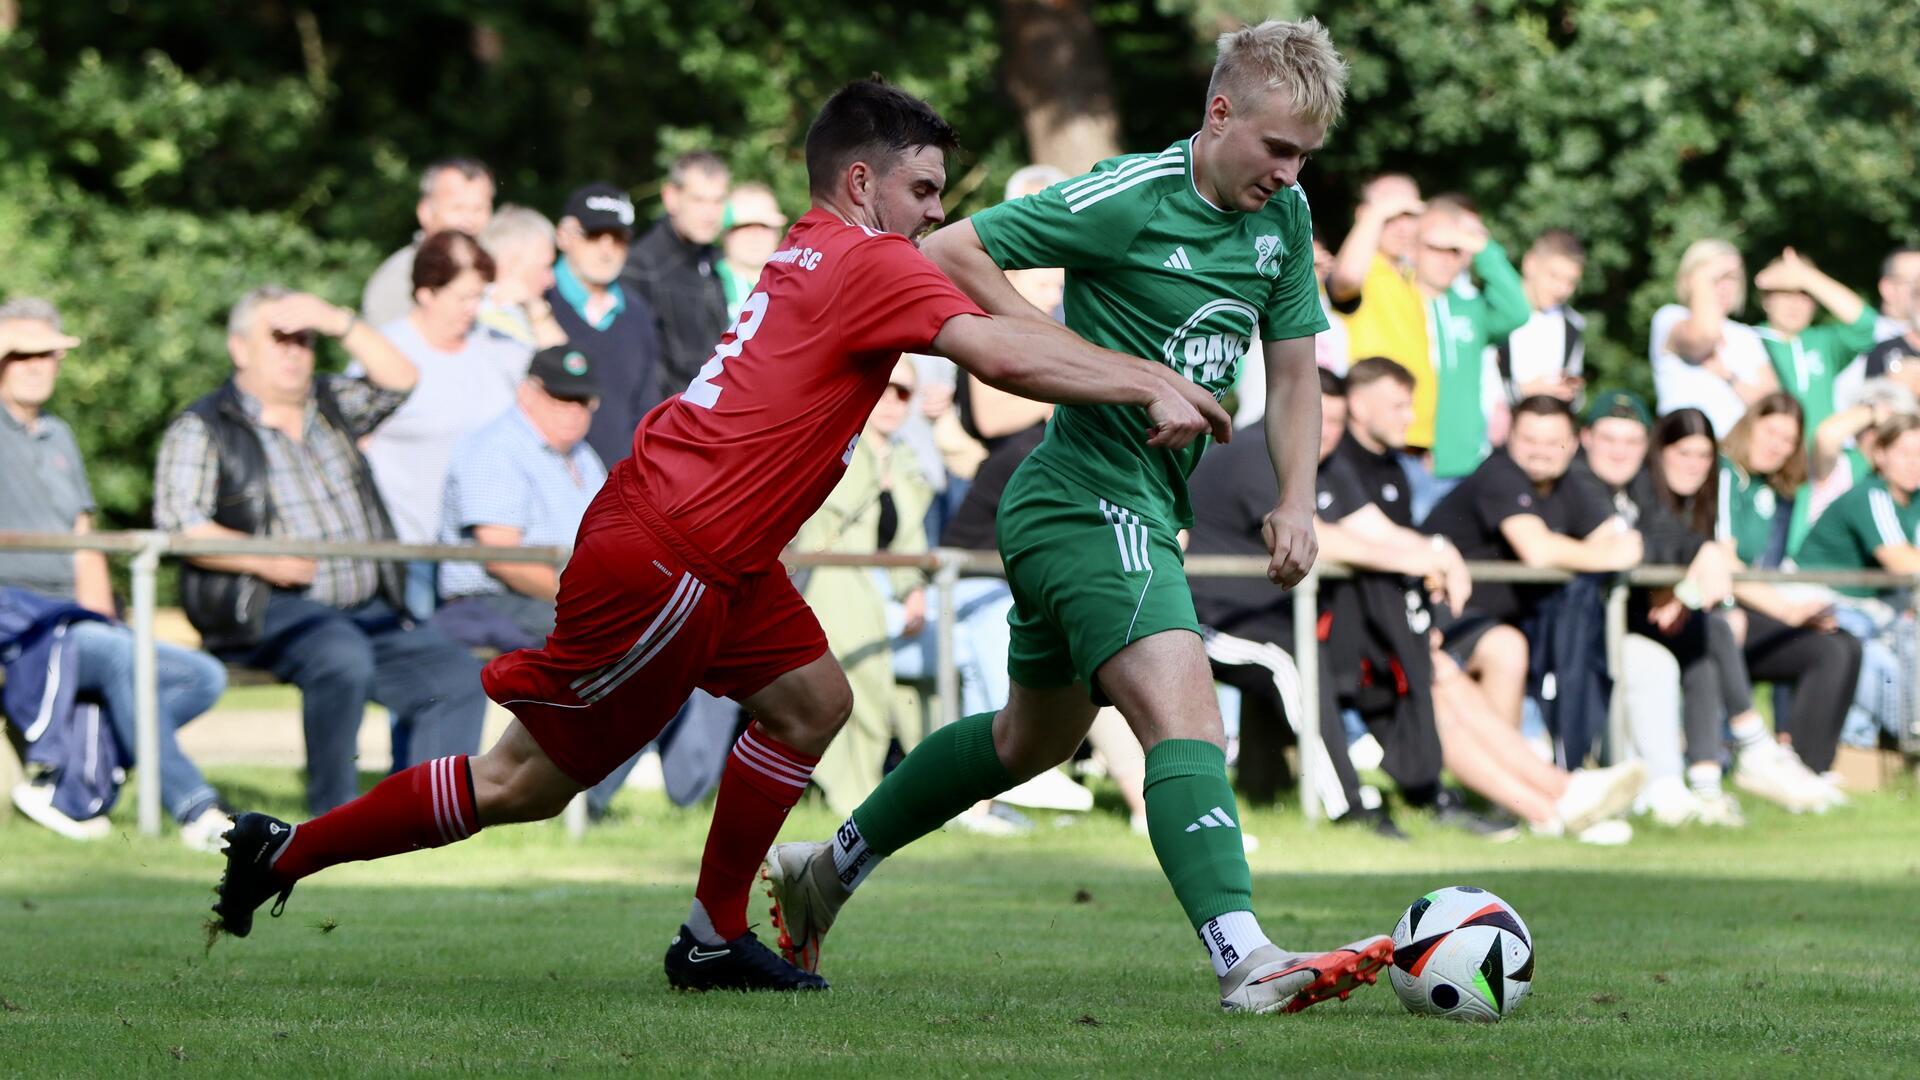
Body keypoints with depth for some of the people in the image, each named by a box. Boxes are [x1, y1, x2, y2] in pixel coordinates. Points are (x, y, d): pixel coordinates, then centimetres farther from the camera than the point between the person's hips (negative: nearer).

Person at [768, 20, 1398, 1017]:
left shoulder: (1283, 216, 6)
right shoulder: (1131, 199, -17)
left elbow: (1292, 367, 16)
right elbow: (946, 254, -16)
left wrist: (1295, 503, 2)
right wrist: (1090, 362, -22)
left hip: (1140, 512, 10)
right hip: (1088, 496, -10)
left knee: (1035, 737, 23)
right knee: (1183, 709, -25)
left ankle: (828, 869, 39)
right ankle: (1244, 961, -40)